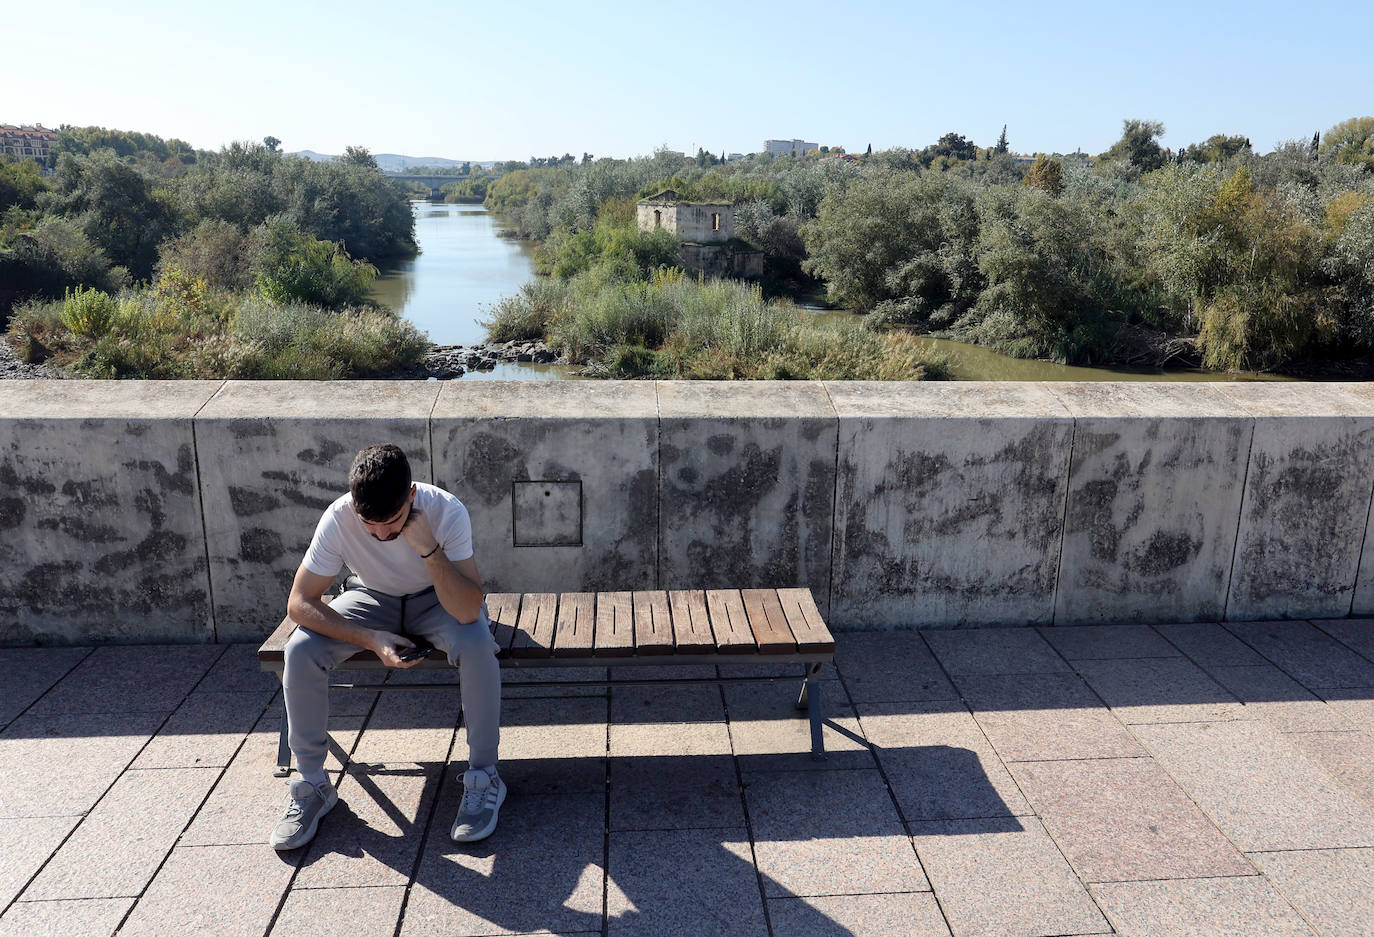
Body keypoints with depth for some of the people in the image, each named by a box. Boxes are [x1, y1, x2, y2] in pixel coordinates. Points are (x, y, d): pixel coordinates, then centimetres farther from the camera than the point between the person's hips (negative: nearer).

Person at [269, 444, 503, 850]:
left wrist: (429, 547, -49)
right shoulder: (338, 518, -27)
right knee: (300, 650, -23)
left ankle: (483, 777, -13)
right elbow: (300, 602, -21)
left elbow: (468, 611, -38)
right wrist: (370, 639, -31)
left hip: (437, 599, -2)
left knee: (476, 645, -34)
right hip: (372, 599, 2)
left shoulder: (446, 511, -33)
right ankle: (312, 784, -2)